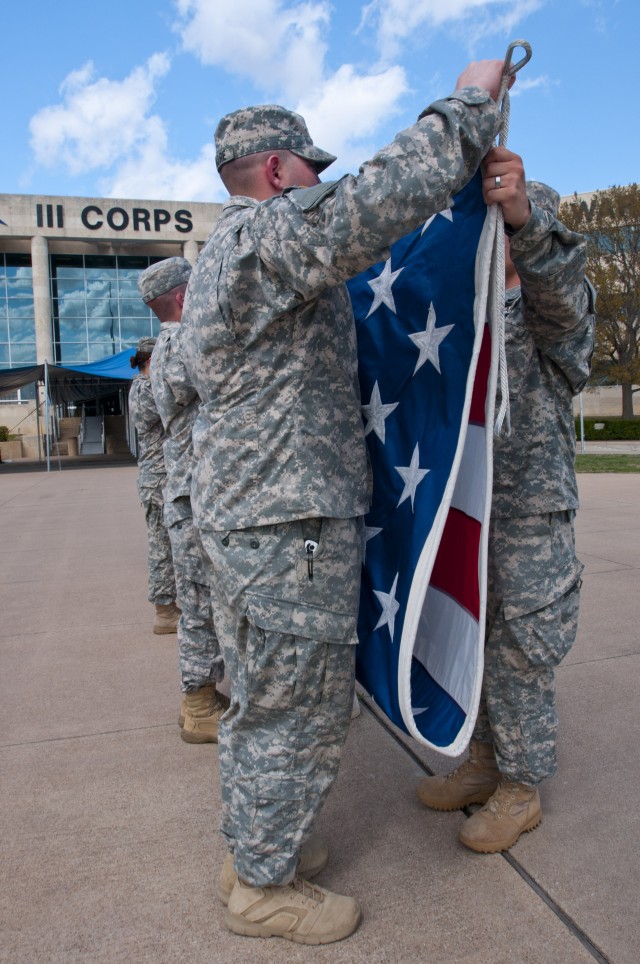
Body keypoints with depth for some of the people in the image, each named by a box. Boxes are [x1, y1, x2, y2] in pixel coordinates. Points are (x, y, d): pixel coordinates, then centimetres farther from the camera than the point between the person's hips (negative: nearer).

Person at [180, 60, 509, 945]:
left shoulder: (220, 259, 21)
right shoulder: (267, 230, -13)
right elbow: (394, 191, -24)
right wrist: (474, 99, -9)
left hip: (241, 516, 11)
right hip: (290, 523, -11)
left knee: (261, 698, 21)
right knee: (299, 712, 3)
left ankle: (252, 845, 38)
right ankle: (264, 887, 22)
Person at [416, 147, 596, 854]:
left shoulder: (553, 309, -5)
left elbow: (557, 276, -29)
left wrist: (524, 214, -50)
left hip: (530, 512, -7)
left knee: (518, 652, 2)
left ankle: (522, 787, 22)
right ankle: (483, 763, 33)